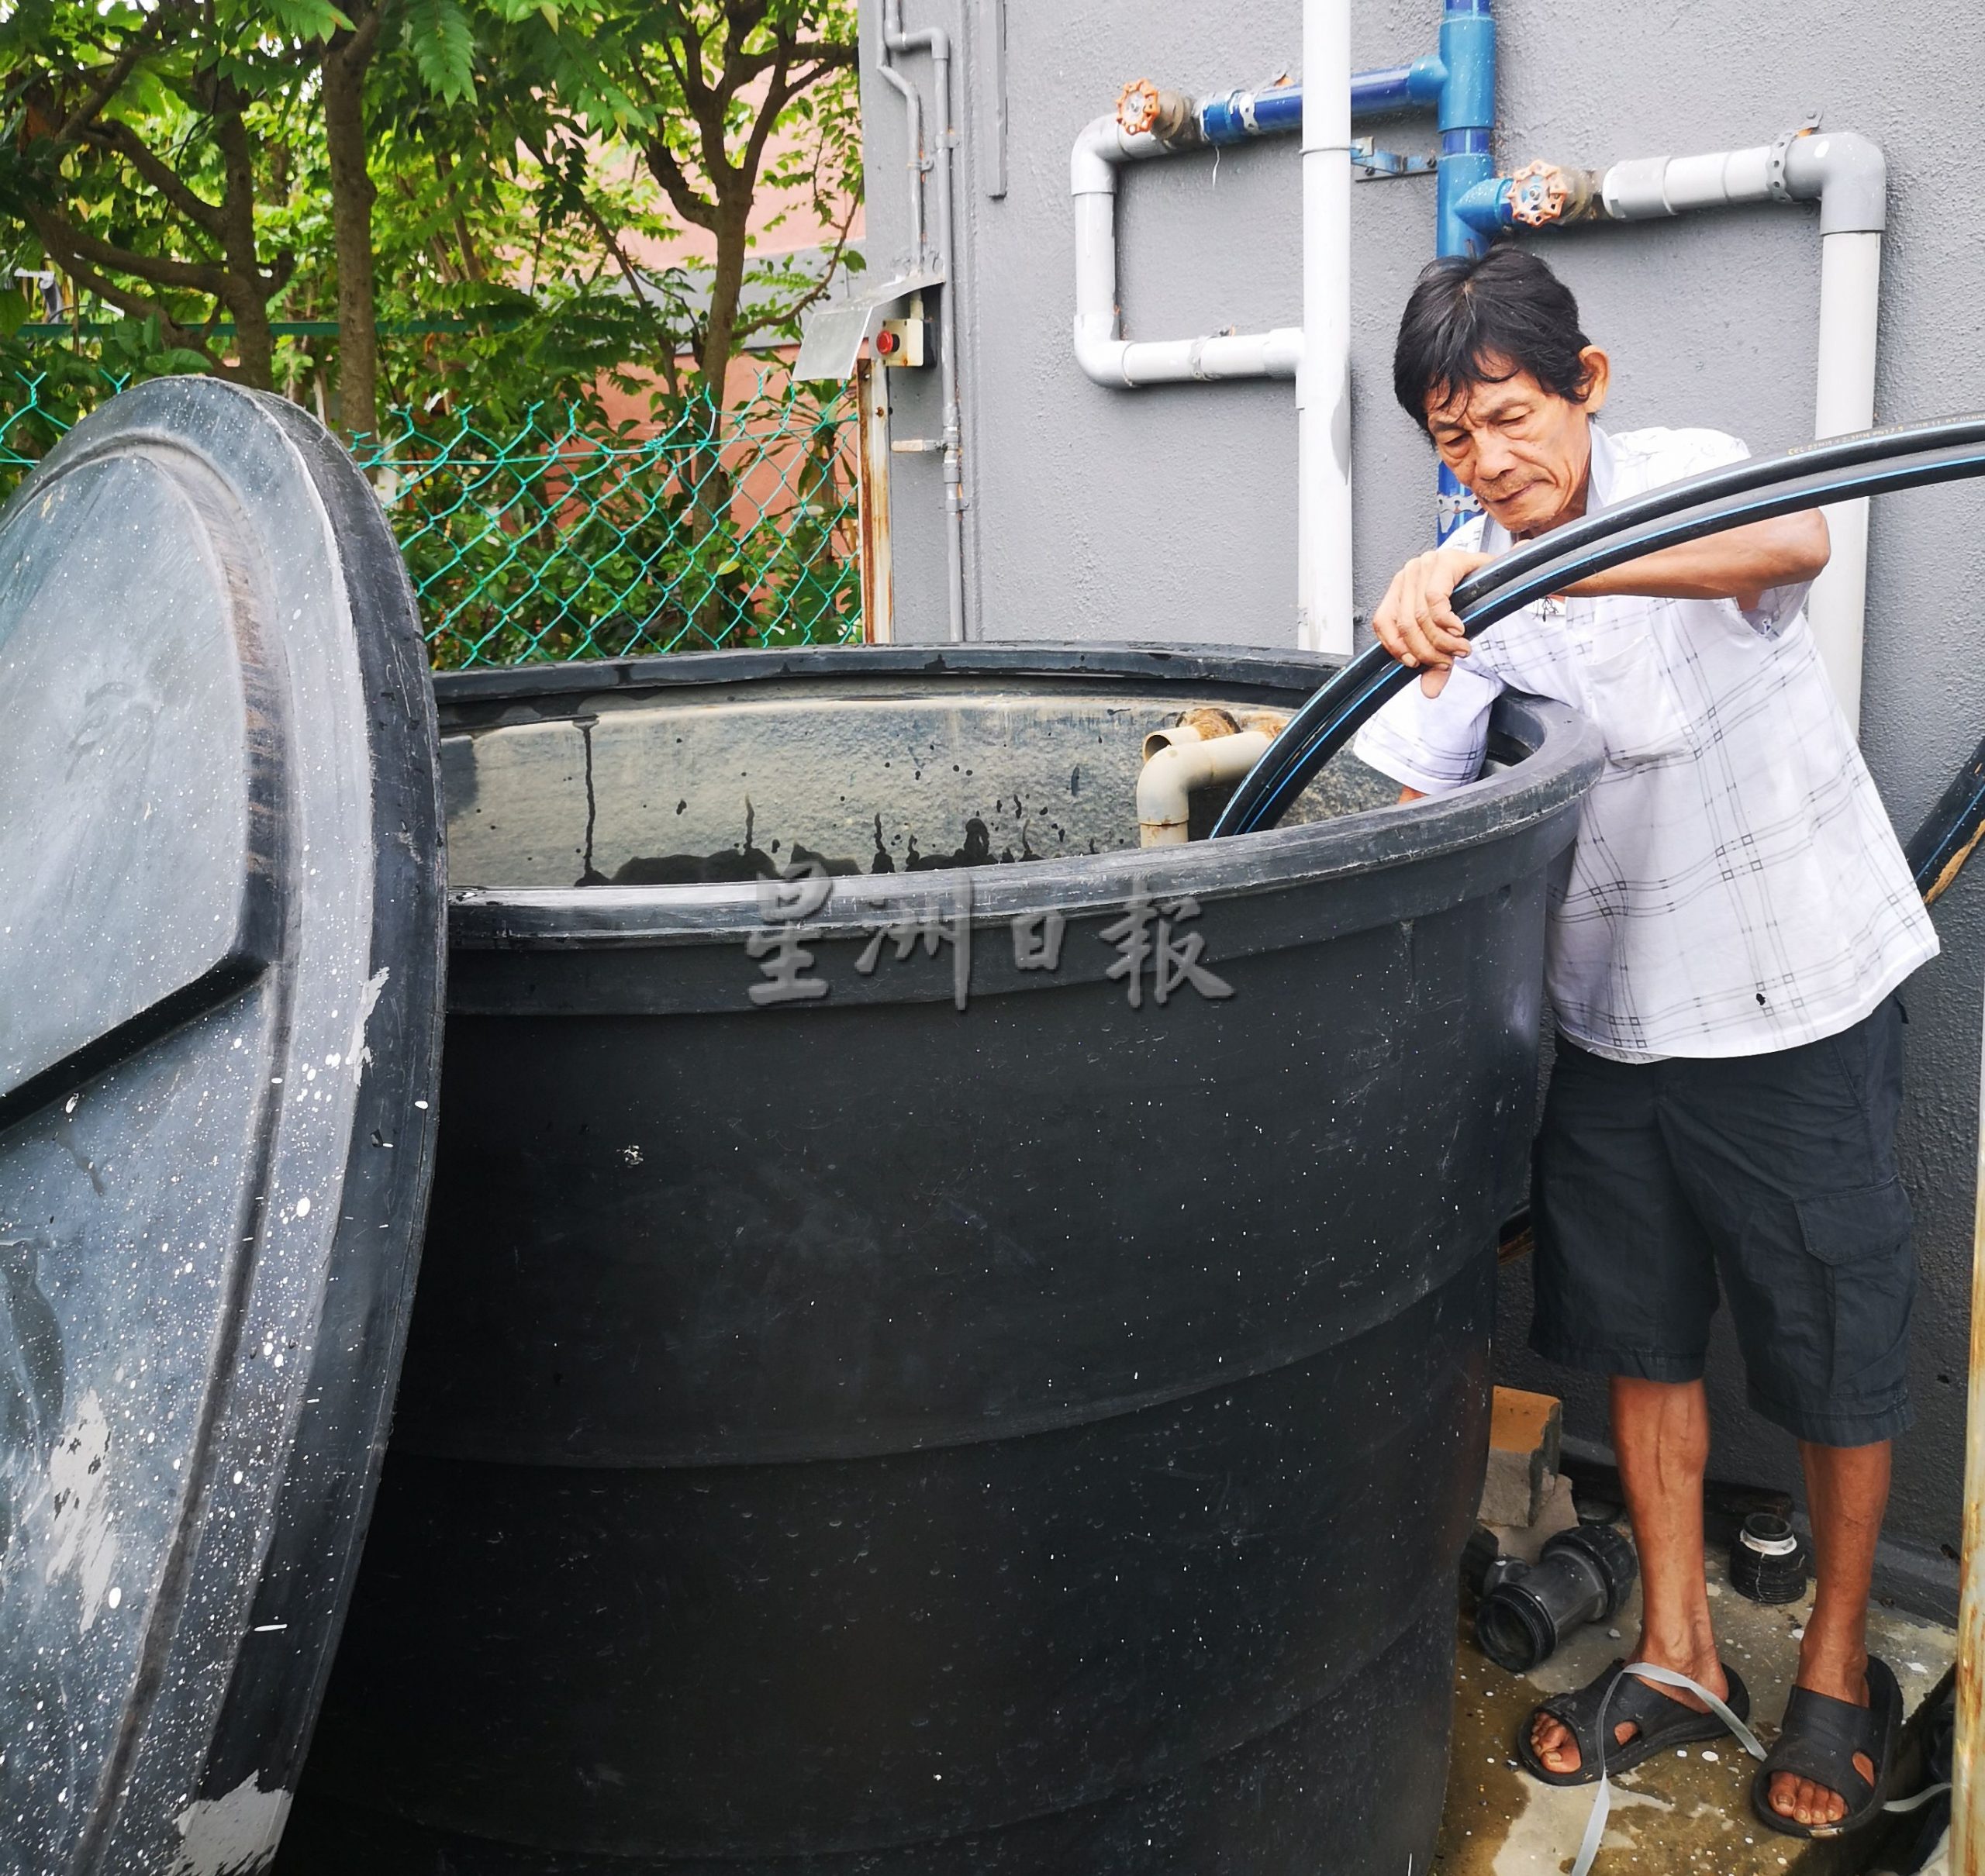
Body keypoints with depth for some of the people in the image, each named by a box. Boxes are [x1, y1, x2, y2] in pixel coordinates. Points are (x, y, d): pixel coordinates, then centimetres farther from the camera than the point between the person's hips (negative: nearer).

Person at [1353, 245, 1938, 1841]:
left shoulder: (1686, 474, -13)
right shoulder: (1464, 583, 1)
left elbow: (1793, 542, -39)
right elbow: (1407, 802, -1)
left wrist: (1517, 564, -50)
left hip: (1798, 992, -4)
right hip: (1613, 1010, 5)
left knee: (1836, 1350, 9)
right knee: (1642, 1339, 14)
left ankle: (1839, 1675, 30)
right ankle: (1679, 1660, 32)